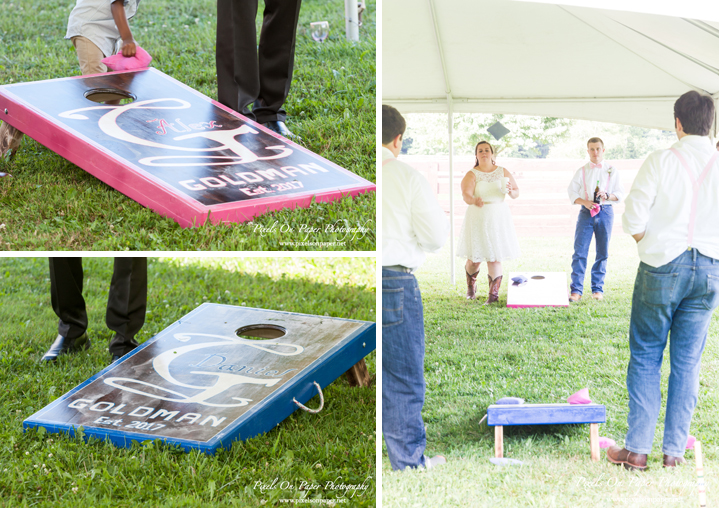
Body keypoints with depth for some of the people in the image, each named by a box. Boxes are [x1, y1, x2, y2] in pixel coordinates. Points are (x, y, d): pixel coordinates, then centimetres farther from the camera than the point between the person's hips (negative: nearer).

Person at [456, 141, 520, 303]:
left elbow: (516, 193, 8)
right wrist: (474, 200, -42)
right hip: (478, 218, -1)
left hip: (498, 217, 1)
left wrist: (510, 192, -17)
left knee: (494, 257, -5)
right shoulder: (471, 174, -2)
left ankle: (494, 293, 3)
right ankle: (471, 285, 31)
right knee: (475, 258, 1)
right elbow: (466, 195, -19)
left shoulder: (503, 172, 7)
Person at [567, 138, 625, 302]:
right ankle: (576, 290, -7)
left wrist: (607, 196, -14)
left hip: (605, 212, 0)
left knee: (602, 252, 3)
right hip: (586, 212, 0)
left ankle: (598, 289, 12)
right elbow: (572, 192, 6)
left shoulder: (612, 171, 9)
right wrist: (585, 202, -12)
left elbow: (620, 193, 6)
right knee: (580, 250, -8)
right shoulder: (582, 171, 9)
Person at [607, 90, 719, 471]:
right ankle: (674, 450, 14)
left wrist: (654, 249, 7)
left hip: (662, 268, -3)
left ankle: (637, 449, 7)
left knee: (645, 357, 6)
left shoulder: (661, 162, -9)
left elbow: (633, 221, -10)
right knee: (687, 362, 9)